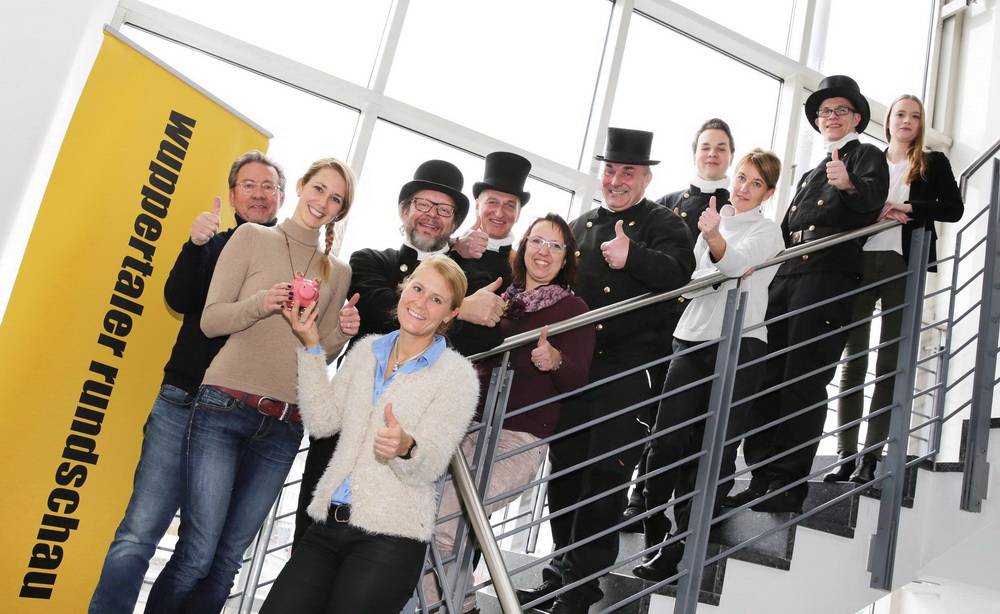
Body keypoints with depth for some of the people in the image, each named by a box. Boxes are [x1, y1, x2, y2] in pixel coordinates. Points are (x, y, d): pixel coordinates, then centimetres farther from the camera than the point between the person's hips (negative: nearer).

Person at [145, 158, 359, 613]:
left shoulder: (338, 272, 14)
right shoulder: (252, 237, 5)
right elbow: (211, 320, 0)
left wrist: (341, 333, -6)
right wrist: (261, 303, -17)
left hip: (284, 427, 4)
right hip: (225, 409, -3)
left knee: (225, 563, 7)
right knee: (195, 557, -7)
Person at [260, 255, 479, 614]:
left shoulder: (457, 375, -4)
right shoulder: (367, 350, 12)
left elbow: (429, 467, -10)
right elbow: (323, 422, 7)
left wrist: (406, 448, -33)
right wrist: (312, 348, 2)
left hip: (391, 535, -4)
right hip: (329, 522, 4)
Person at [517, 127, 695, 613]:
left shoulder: (663, 225, 0)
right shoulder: (581, 226, 16)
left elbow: (678, 272, -19)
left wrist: (632, 257, -36)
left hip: (627, 371, -5)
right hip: (574, 365, 6)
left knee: (607, 473, -3)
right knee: (566, 468, 10)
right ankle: (563, 568, 24)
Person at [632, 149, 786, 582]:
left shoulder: (767, 233, 1)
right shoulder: (713, 221, 18)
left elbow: (736, 261, -21)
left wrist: (714, 237, -42)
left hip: (740, 346, -5)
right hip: (692, 340, 5)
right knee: (666, 441, -3)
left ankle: (677, 551, 2)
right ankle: (652, 539, 7)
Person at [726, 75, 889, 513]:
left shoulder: (867, 157, 9)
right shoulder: (810, 176, 30)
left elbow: (873, 197, -13)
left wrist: (849, 185, -34)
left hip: (831, 276, -7)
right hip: (788, 279, 7)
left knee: (805, 382, -11)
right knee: (770, 378, 1)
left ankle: (789, 484, -9)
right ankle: (762, 479, 3)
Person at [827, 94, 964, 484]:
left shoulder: (934, 163, 13)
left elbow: (954, 209, 3)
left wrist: (907, 208, -9)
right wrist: (876, 211, -10)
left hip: (904, 264, -1)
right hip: (861, 261, 1)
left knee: (890, 362, 0)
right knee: (853, 359, -1)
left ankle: (871, 456, 3)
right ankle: (846, 456, 1)